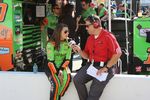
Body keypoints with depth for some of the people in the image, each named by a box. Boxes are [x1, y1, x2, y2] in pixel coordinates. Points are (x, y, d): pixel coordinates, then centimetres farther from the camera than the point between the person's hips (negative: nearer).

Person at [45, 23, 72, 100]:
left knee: (67, 78, -28)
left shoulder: (68, 43, -1)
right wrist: (57, 73, -22)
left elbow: (67, 59, -3)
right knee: (56, 83, -30)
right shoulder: (51, 44, -14)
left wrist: (61, 70, -17)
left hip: (63, 66, 3)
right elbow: (50, 61, -15)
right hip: (51, 67, -3)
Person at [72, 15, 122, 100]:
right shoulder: (90, 38, 13)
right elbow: (87, 56, 19)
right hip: (91, 65, 7)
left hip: (103, 67, -7)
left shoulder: (108, 36, -10)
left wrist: (106, 67, -18)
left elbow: (118, 53, -18)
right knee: (77, 79, -15)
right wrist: (79, 50, -3)